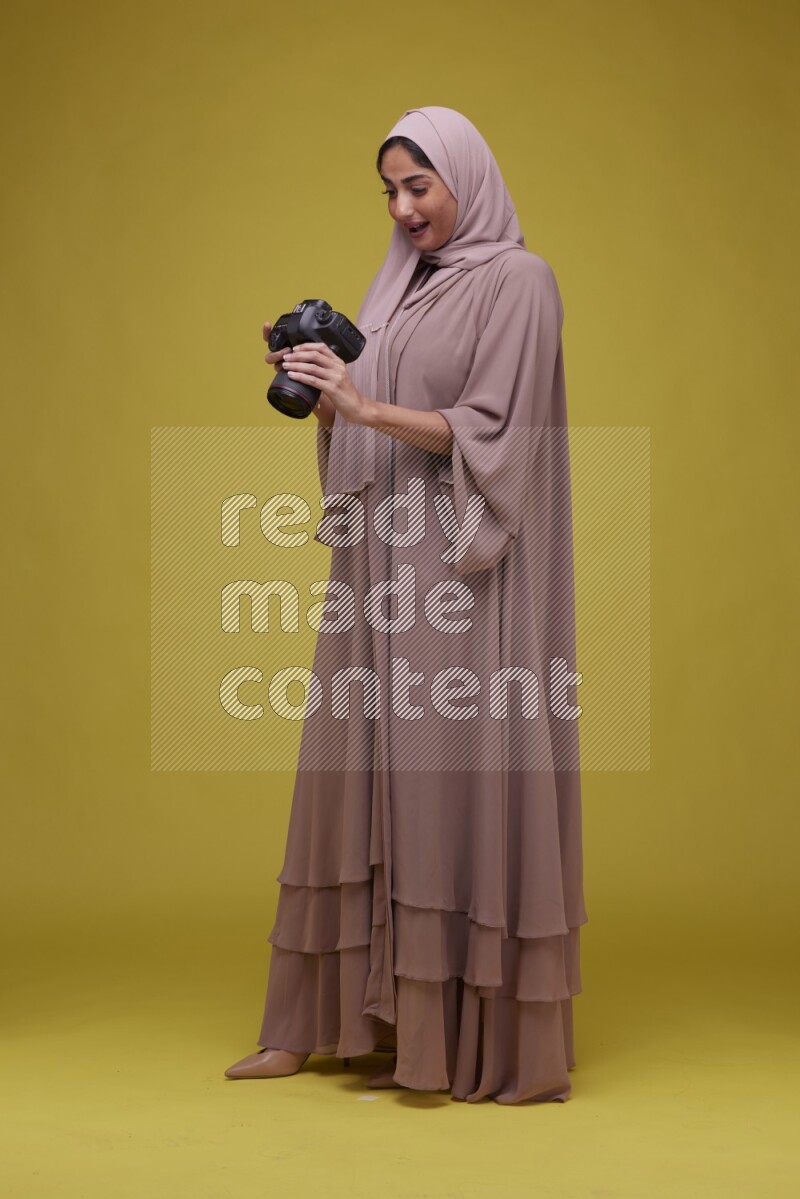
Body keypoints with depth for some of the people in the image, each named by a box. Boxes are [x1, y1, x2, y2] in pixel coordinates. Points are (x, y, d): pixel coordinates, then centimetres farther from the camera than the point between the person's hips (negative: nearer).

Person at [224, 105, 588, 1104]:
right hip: (384, 571, 7)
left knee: (458, 783, -6)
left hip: (463, 576, -7)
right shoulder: (398, 285, 18)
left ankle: (484, 1041, 2)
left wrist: (364, 406, -21)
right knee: (365, 781, 8)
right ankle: (325, 1018, 15)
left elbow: (489, 432, -14)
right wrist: (320, 392, -2)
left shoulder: (516, 281, -5)